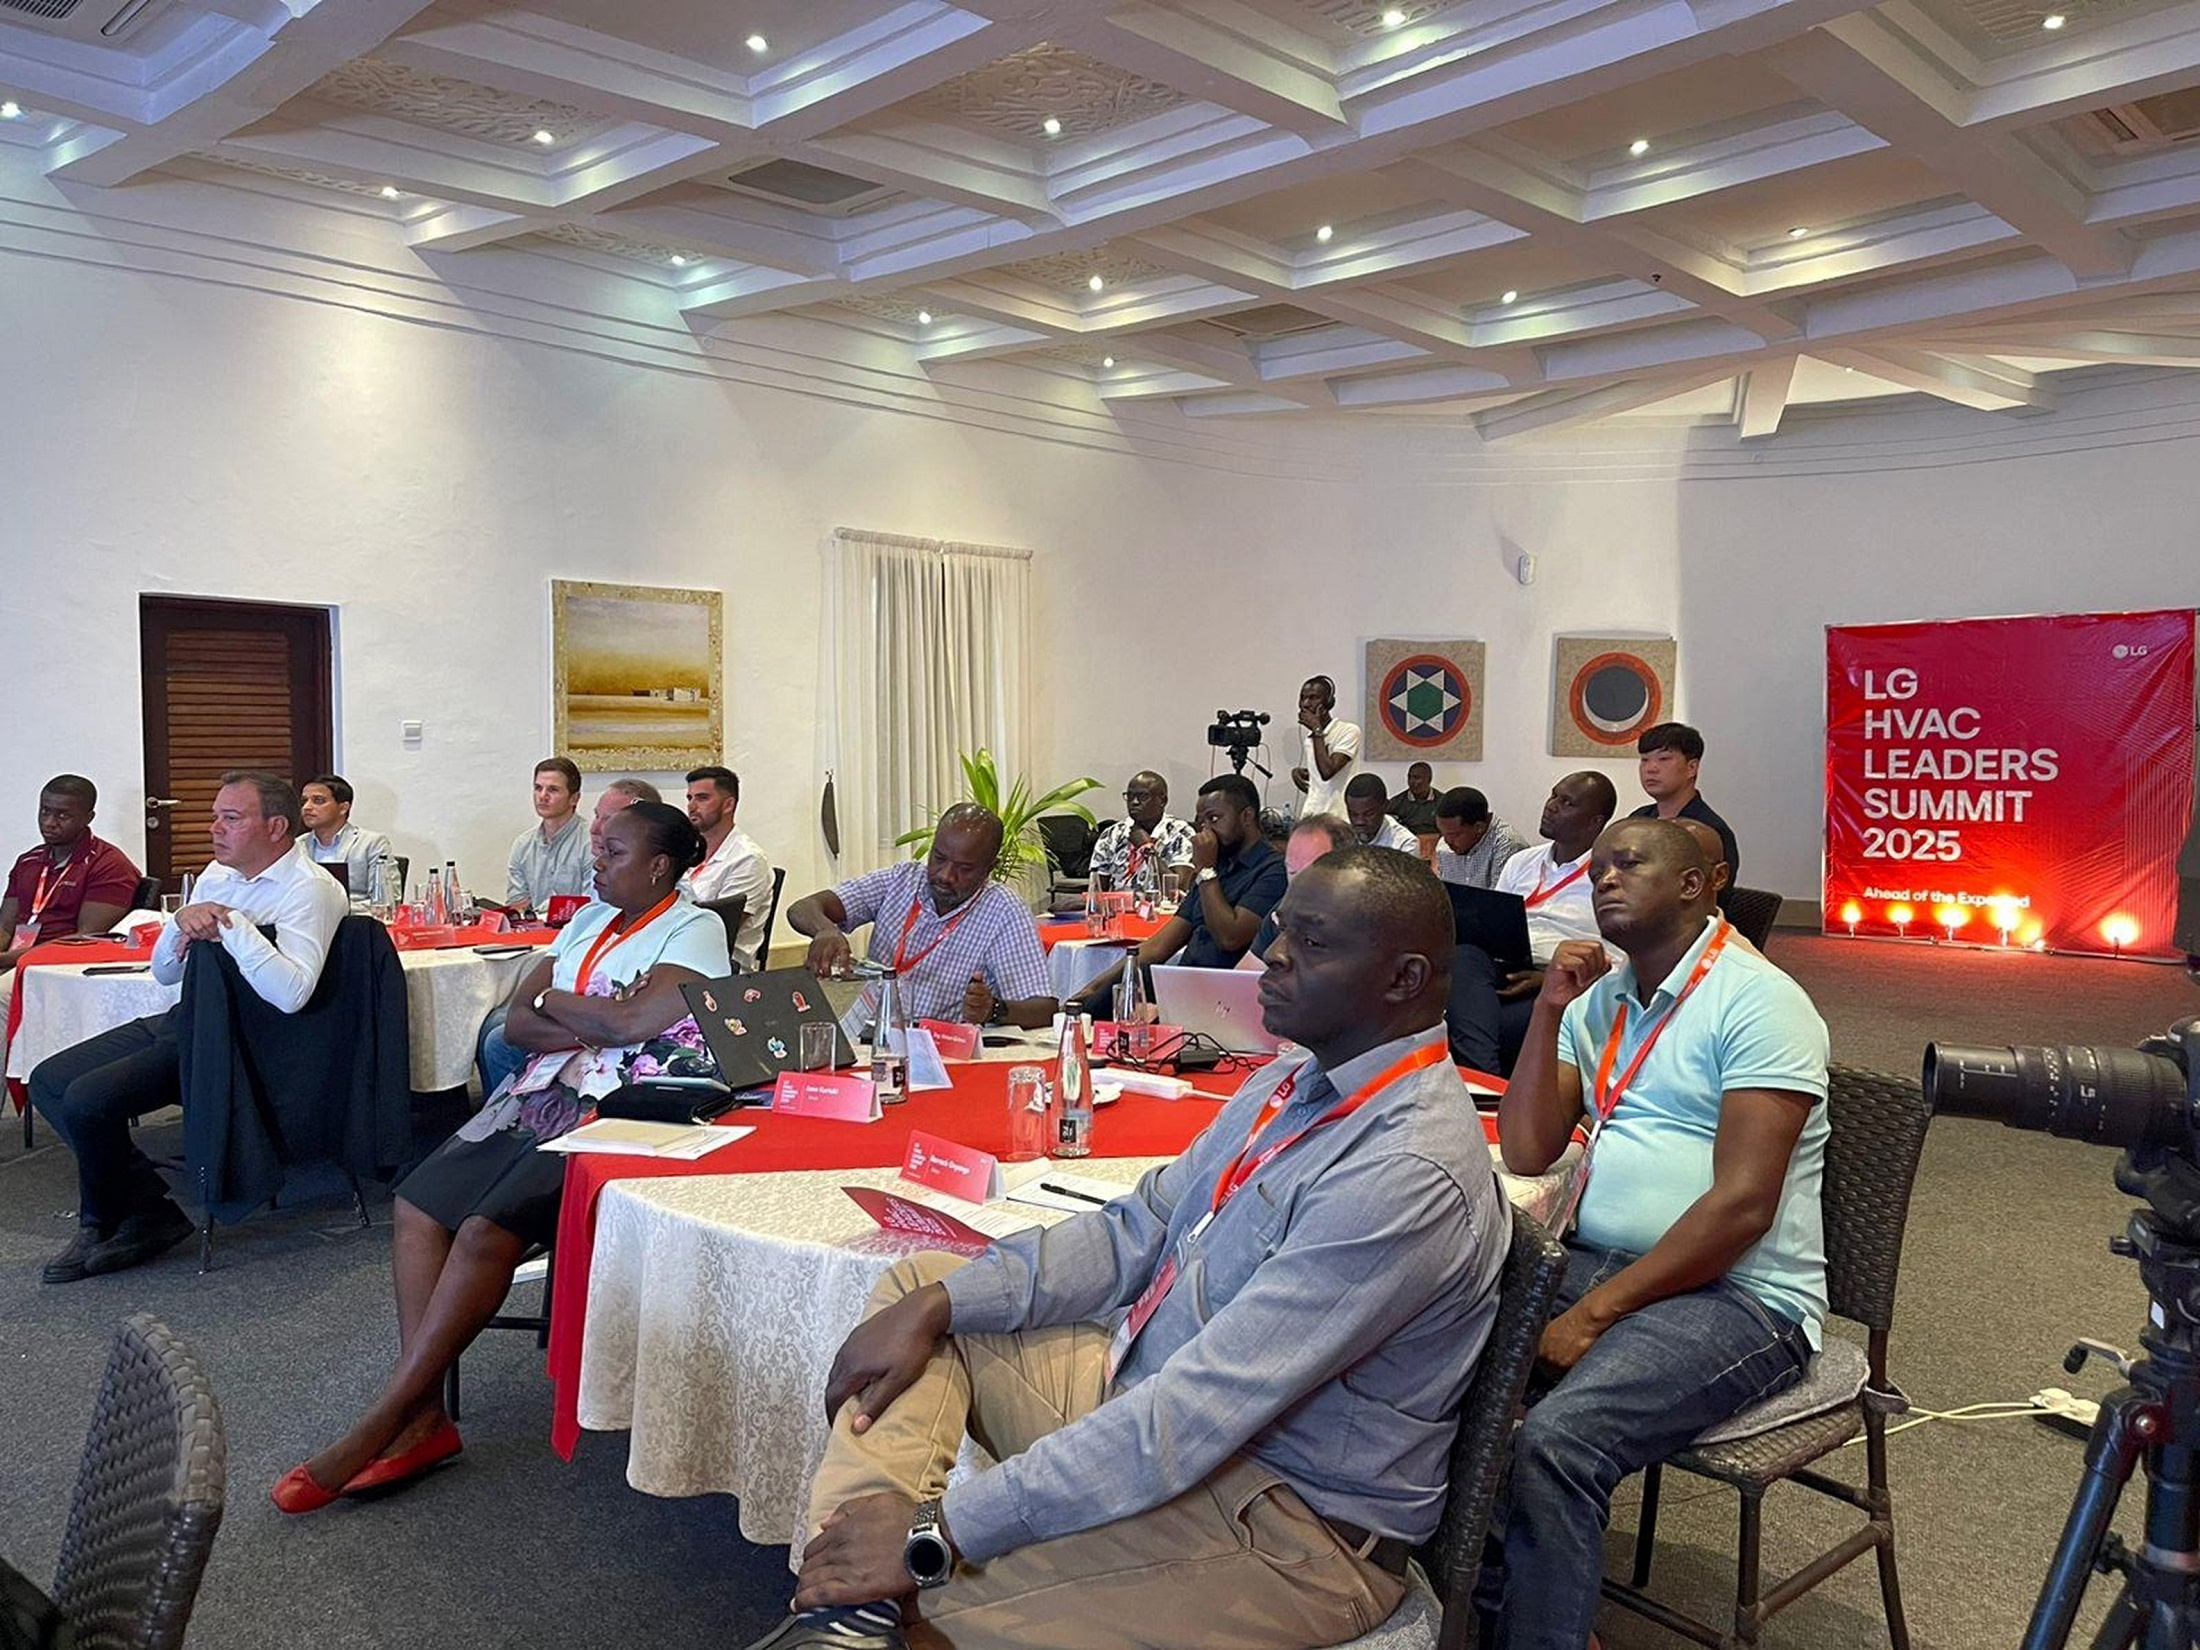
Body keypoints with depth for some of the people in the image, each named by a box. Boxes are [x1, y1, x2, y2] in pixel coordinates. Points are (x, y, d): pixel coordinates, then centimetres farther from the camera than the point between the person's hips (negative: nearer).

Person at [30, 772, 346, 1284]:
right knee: (49, 1081, 4)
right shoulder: (215, 875, 13)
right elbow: (164, 973, 17)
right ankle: (149, 1207, 3)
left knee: (87, 1099, -18)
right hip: (183, 1020, 10)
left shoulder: (309, 890, -14)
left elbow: (291, 992, -29)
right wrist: (181, 923, -4)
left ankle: (102, 1223, 10)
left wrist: (231, 925, -26)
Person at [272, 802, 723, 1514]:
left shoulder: (694, 931, -3)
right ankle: (424, 1417, -12)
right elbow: (517, 1023, 12)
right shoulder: (590, 918, 19)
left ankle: (375, 1429, -16)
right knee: (418, 1206, -12)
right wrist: (596, 1027, -7)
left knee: (487, 1230, -25)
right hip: (544, 1096, 8)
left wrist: (548, 999, -1)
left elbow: (631, 1021, -18)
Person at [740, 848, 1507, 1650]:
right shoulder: (1293, 1081, 3)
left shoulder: (1409, 1170, -27)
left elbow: (1195, 1412, -31)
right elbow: (1134, 1233, 6)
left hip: (1286, 1516, -9)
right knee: (917, 1280, 4)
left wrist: (940, 1531, -28)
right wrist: (935, 1306, -7)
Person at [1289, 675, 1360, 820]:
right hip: (1310, 815, 6)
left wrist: (1317, 730, -16)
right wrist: (1298, 771, 5)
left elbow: (1327, 771, -21)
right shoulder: (1304, 731, 12)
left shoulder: (1348, 730, -10)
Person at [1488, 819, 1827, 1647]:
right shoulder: (1596, 997, 11)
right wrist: (1548, 1009, -4)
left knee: (1554, 1440, -30)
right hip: (1599, 1264, 7)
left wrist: (1593, 1315, -20)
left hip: (1740, 1298, -7)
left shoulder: (1758, 1001, -10)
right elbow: (1524, 1155, 5)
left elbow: (1742, 1206, -18)